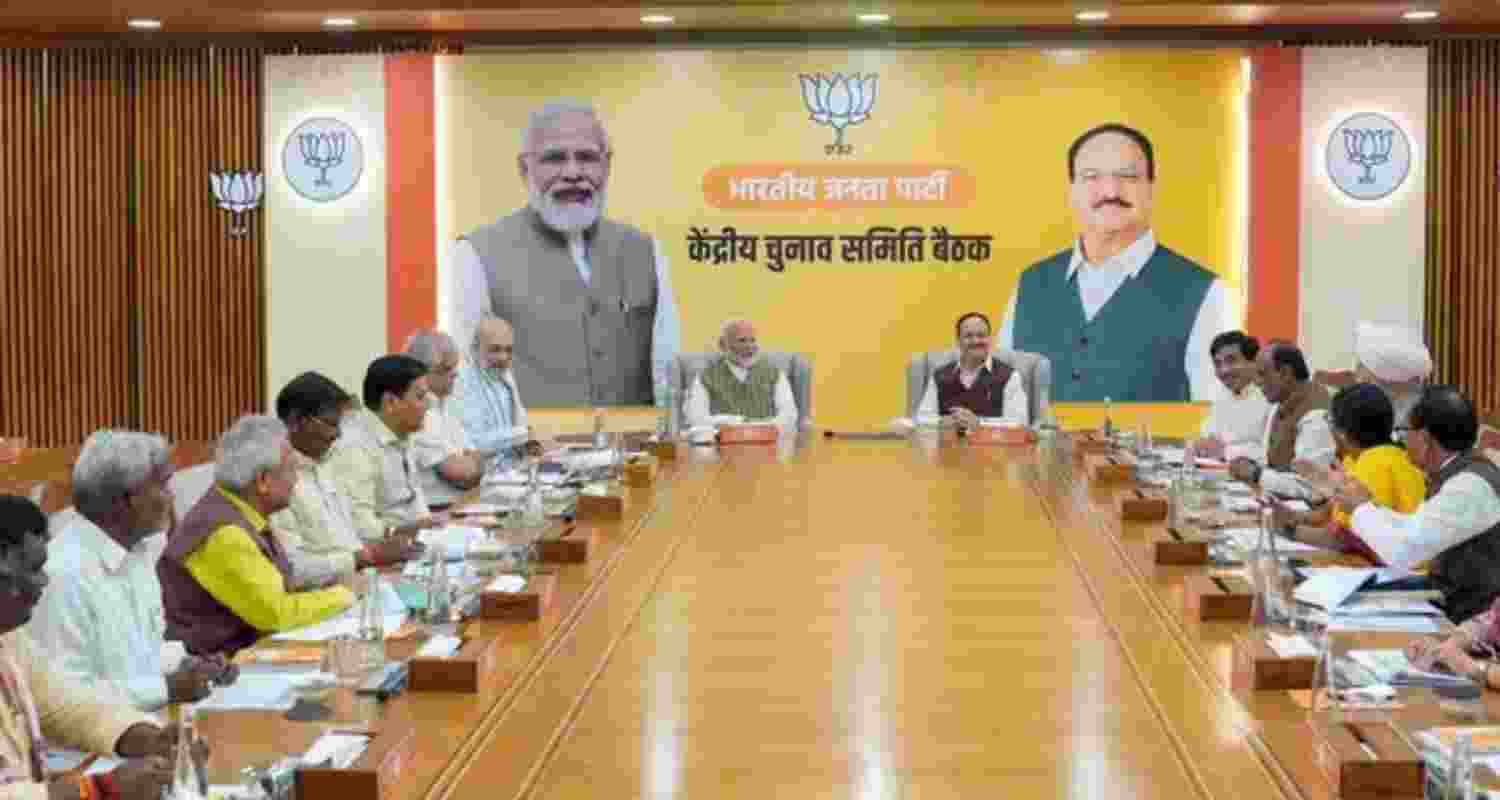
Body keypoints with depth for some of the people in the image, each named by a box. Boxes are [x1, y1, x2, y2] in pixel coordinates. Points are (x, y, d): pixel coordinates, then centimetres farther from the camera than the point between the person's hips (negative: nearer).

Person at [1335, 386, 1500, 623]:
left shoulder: (1470, 486, -23)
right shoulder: (1451, 474, 6)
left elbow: (1402, 552, -25)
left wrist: (1361, 507, -10)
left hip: (1470, 621, -8)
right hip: (1450, 606, 8)